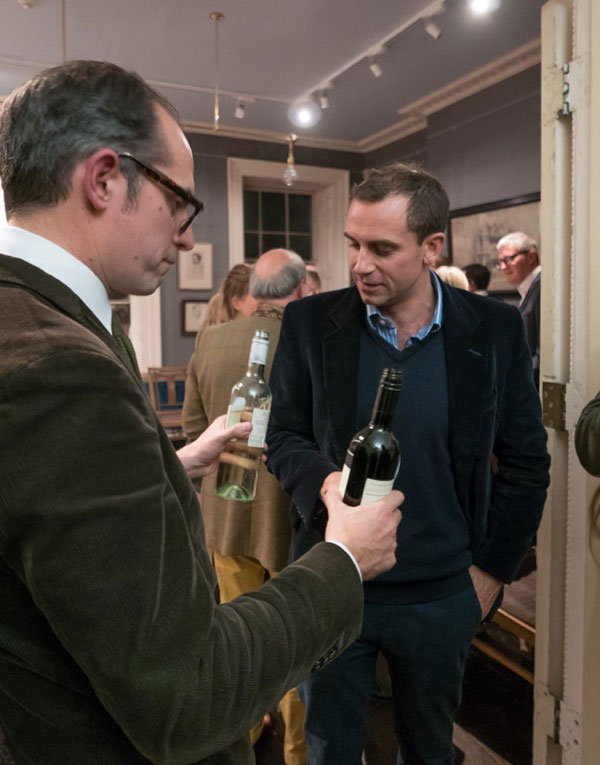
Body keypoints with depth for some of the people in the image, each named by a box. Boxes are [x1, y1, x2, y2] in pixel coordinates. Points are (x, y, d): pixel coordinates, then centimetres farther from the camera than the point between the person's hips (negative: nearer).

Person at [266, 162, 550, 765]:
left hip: (442, 597, 1)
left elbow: (526, 461, 0)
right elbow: (283, 436, -1)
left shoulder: (495, 330, -8)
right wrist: (322, 480, -21)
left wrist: (491, 569, -1)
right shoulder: (310, 323, -8)